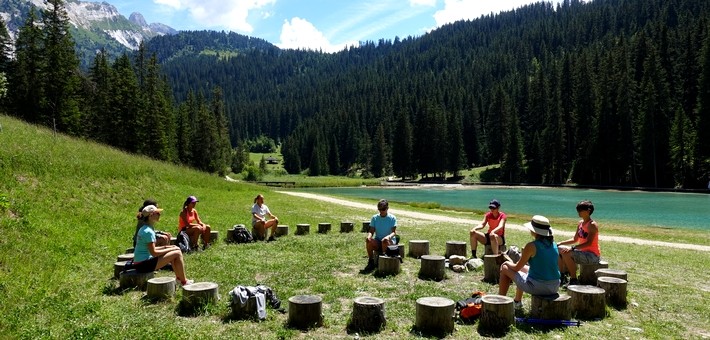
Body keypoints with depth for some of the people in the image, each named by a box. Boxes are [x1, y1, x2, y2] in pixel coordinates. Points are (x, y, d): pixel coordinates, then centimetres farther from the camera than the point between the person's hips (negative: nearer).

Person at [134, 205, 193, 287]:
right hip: (145, 264, -10)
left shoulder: (144, 229, 12)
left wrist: (165, 247, 8)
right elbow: (153, 253, -19)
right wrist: (170, 249, -8)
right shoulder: (149, 232, -19)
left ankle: (179, 277, 22)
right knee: (177, 253, -11)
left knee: (176, 249, 16)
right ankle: (184, 281, 1)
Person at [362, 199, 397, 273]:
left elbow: (394, 232, -9)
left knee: (385, 241, -38)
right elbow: (371, 231, 1)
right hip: (377, 242, 2)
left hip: (389, 242, -2)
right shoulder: (374, 218, 7)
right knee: (368, 240, -31)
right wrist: (369, 236, -24)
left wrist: (389, 236, -32)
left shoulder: (392, 218, -1)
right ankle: (371, 262, -17)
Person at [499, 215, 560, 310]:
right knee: (523, 267, 33)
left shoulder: (532, 246, -16)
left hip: (538, 287, -7)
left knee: (505, 268, 12)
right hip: (554, 287, 7)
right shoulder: (553, 244, 3)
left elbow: (517, 267, -6)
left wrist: (508, 263, 14)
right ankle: (517, 301, 47)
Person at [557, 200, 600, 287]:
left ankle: (574, 280, -18)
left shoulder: (592, 225, -16)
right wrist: (561, 243, 3)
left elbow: (589, 243, -26)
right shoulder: (580, 223, 9)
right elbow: (575, 240, 16)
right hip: (583, 253, 9)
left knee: (567, 254, -29)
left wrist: (572, 248, -33)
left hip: (593, 256, -9)